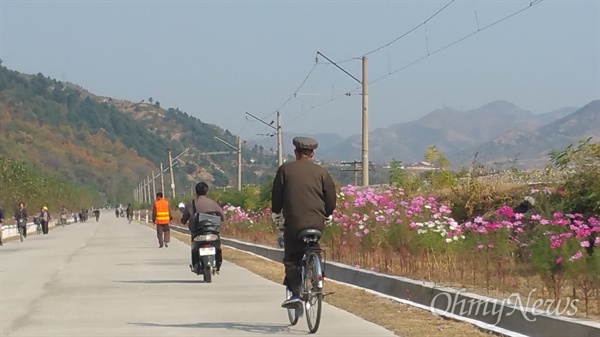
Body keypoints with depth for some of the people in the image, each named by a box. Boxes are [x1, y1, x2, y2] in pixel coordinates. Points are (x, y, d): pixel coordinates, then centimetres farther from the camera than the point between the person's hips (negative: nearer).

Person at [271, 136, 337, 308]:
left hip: (293, 222, -2)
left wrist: (276, 214, 20)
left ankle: (295, 292, -11)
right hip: (317, 222, 2)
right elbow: (331, 198, 6)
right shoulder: (321, 172, 6)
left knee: (291, 259, 3)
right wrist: (327, 215, 23)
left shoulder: (285, 169, 3)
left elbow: (276, 195, 5)